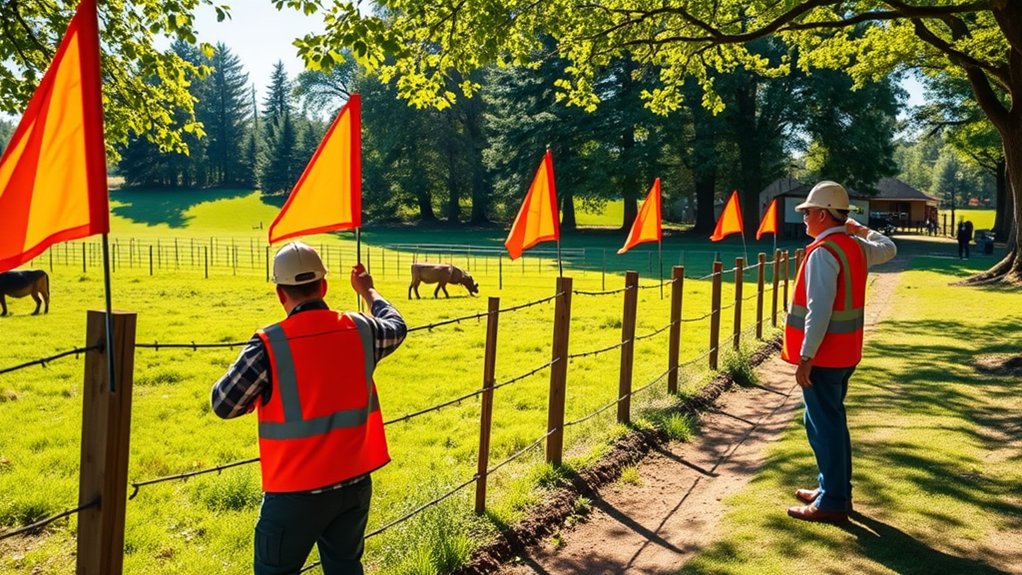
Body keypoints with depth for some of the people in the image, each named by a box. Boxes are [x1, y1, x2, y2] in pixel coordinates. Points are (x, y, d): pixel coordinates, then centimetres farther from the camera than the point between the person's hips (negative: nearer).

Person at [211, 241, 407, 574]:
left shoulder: (270, 345, -18)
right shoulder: (360, 331, -4)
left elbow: (223, 404, -10)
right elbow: (396, 327, 19)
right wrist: (368, 291, 35)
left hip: (297, 491, -4)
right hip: (355, 483, 4)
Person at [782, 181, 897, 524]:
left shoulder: (822, 252, -19)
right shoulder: (856, 246, 8)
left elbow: (819, 311, -25)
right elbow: (889, 249, 32)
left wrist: (805, 357, -23)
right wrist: (861, 229, 31)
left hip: (823, 355, -10)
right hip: (845, 353, 10)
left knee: (823, 425, -2)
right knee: (832, 421, 19)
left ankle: (832, 503, 6)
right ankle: (836, 489, 30)